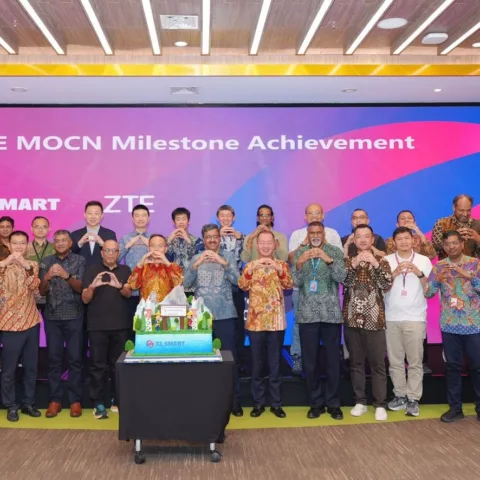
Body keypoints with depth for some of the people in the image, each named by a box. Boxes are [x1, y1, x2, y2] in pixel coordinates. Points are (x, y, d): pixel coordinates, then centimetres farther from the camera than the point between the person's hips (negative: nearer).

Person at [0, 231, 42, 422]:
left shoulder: (32, 265, 7)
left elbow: (34, 286, -12)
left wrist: (27, 267, -27)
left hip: (31, 322, 3)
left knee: (31, 367, 11)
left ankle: (29, 403, 23)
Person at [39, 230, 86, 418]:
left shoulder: (79, 261, 1)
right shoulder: (46, 262, 8)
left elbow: (80, 288, -6)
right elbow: (42, 291, 6)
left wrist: (66, 275, -22)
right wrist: (47, 277, -14)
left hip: (74, 316, -2)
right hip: (52, 316, 2)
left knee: (75, 359, -1)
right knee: (54, 359, 3)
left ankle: (75, 400, 6)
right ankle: (55, 400, 10)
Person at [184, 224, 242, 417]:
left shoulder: (228, 256, 4)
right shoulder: (196, 258, 7)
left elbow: (237, 280, -9)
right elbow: (185, 284, -4)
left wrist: (222, 262, -21)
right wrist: (197, 264, -17)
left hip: (225, 315, -1)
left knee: (230, 357, 0)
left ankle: (235, 400, 10)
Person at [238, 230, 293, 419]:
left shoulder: (282, 265, 6)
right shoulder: (250, 265, 7)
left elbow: (289, 285, -10)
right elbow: (242, 285, -10)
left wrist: (278, 269, -26)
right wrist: (252, 268, -24)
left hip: (276, 321, 0)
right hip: (256, 321, 1)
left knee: (275, 363, 5)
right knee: (257, 363, 6)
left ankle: (276, 403, 14)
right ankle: (258, 402, 16)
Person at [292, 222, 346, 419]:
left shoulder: (335, 251, 3)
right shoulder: (300, 253, 7)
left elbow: (341, 277, -11)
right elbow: (296, 282, -3)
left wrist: (328, 259, -26)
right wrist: (299, 263, -21)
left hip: (331, 313, -1)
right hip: (307, 314, 1)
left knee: (333, 360, 3)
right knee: (310, 361, 4)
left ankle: (333, 403, 16)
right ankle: (315, 403, 16)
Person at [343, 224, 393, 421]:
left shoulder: (381, 261, 4)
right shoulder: (347, 261, 8)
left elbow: (387, 286, -10)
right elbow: (345, 282, -8)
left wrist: (375, 264, -19)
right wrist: (354, 264, -22)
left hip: (374, 320, -2)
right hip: (352, 319, 2)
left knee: (378, 364, 1)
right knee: (356, 363, 8)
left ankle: (380, 404, 9)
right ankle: (360, 402, 18)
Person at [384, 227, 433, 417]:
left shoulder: (423, 260, 4)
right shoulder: (387, 260, 5)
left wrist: (418, 273, -16)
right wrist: (395, 273, -16)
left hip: (415, 318, -1)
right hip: (392, 318, 1)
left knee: (415, 361, -1)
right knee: (395, 360, 5)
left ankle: (413, 399, 5)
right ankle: (400, 395, 16)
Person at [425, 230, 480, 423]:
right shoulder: (439, 266, 4)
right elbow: (427, 293, -1)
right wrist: (438, 278, -17)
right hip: (449, 325, 2)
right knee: (453, 366, 7)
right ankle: (455, 407, 16)